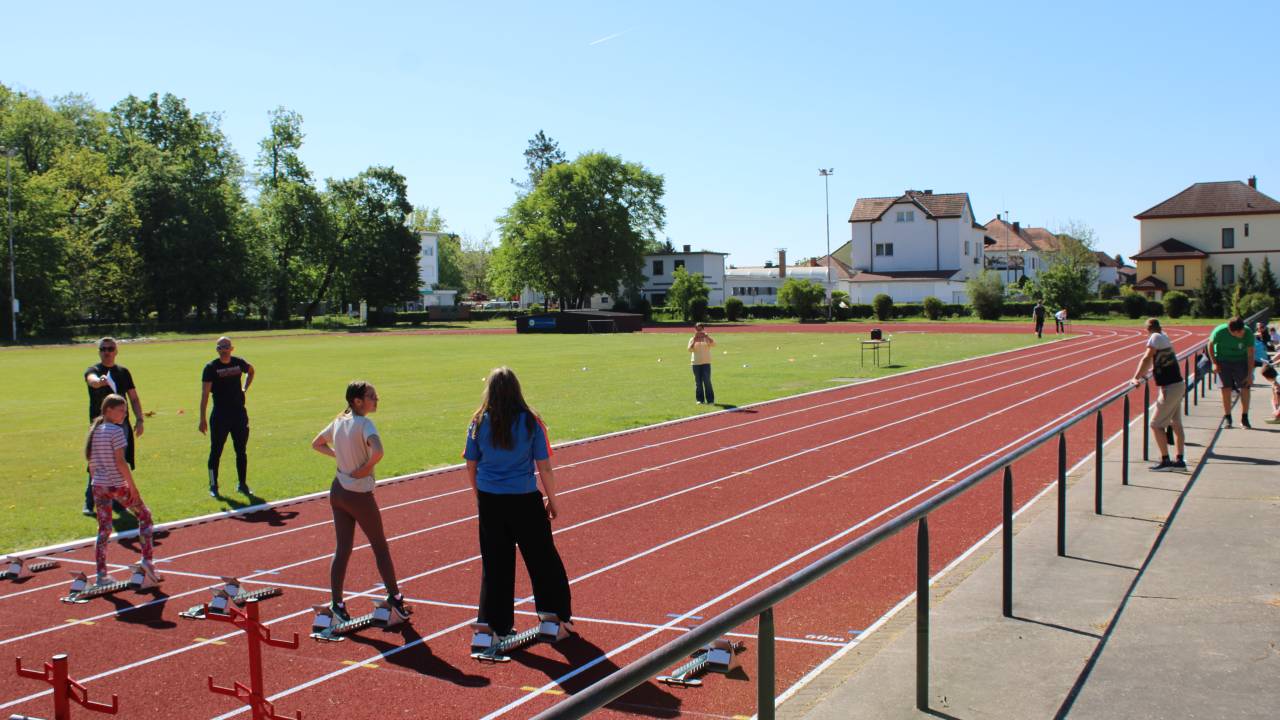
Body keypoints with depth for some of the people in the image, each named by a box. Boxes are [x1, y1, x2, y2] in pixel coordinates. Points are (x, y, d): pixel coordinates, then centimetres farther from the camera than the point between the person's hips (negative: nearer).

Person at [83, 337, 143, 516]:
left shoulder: (123, 372, 11)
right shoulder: (93, 370, -2)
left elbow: (133, 398, 14)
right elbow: (92, 380, -28)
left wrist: (139, 420, 4)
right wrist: (100, 381, -52)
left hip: (121, 425, 4)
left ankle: (118, 501, 15)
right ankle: (89, 504, 3)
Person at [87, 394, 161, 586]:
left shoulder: (93, 431, 10)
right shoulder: (116, 431, -12)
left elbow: (91, 462, 13)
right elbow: (120, 461, -16)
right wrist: (133, 486, -13)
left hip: (98, 486, 7)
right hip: (117, 486, -7)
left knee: (103, 529, 10)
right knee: (144, 515, 11)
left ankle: (101, 574, 9)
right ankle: (147, 560, 6)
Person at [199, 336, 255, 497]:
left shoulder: (239, 362, 3)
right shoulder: (211, 367, -8)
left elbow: (251, 371, 28)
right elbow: (205, 394, -12)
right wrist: (203, 419, -17)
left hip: (239, 413, 4)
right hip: (220, 416, -4)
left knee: (241, 451, 8)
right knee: (216, 451, 2)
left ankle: (242, 484, 19)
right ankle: (213, 486, 13)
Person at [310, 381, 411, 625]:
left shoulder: (339, 421, 4)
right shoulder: (364, 424, -19)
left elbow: (316, 444, 20)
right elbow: (377, 451, -37)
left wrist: (337, 454, 8)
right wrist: (366, 468, -19)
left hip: (337, 490, 7)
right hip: (359, 495, -7)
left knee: (342, 549, 11)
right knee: (380, 547, 10)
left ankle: (336, 604, 12)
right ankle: (395, 598, 20)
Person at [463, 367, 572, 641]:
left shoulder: (479, 422, -2)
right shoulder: (530, 421, -8)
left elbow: (471, 466, 5)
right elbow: (544, 467, -6)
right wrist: (551, 500, 6)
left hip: (490, 500, 2)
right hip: (524, 499, -2)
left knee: (494, 562, 11)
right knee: (542, 559, 12)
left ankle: (496, 623, 17)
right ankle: (557, 615, 22)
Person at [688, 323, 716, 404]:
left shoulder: (707, 338, 4)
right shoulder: (692, 339, 6)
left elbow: (714, 344, -13)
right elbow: (690, 349, -8)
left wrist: (706, 336, -17)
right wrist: (694, 340, -14)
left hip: (706, 362, -2)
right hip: (696, 363, 2)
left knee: (707, 381, -8)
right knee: (698, 382, 6)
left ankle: (710, 400, -3)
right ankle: (699, 399, 14)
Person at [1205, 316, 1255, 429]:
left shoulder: (1248, 333, -22)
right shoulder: (1219, 331, -25)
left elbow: (1250, 355, -14)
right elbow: (1210, 345, -4)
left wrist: (1250, 374, -14)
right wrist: (1214, 363, -7)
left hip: (1241, 361, 1)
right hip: (1223, 361, -1)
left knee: (1245, 388, -5)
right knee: (1226, 389, -4)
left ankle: (1244, 418, 7)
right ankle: (1227, 418, 8)